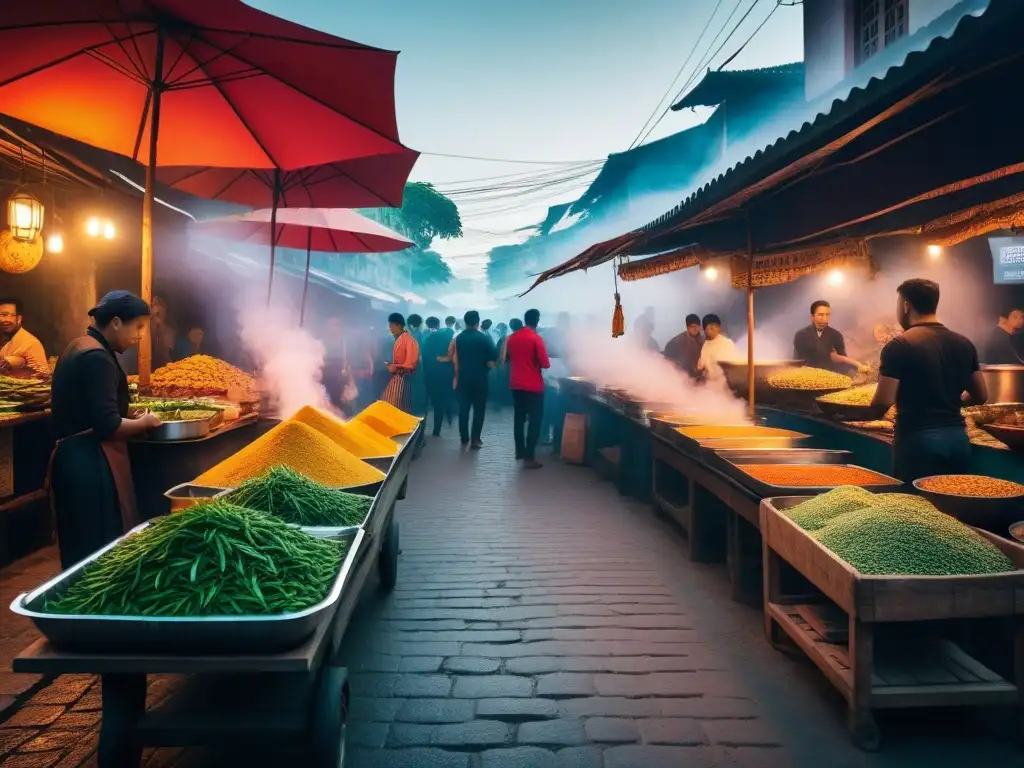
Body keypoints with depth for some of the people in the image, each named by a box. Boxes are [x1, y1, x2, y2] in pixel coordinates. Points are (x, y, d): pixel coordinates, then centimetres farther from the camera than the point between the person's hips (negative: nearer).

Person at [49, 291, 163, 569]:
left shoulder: (79, 348, 14)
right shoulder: (97, 358, -17)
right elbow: (107, 425, -21)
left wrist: (133, 419, 13)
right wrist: (145, 422, -5)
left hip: (74, 457, 10)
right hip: (90, 463, -10)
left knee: (81, 547, 16)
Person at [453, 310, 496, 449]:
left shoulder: (458, 338, -1)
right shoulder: (484, 338, -8)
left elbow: (455, 360, -1)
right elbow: (491, 362, -11)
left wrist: (457, 376, 12)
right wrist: (484, 367, 8)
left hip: (463, 378, 3)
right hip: (479, 378, -2)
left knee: (463, 409, 11)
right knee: (479, 409, 5)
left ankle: (464, 438, 15)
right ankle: (475, 439, 1)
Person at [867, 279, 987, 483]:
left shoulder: (900, 346, -11)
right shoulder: (963, 344, 8)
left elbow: (883, 402, -15)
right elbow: (980, 396, 15)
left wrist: (872, 412, 6)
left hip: (918, 439, -6)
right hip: (958, 437, 6)